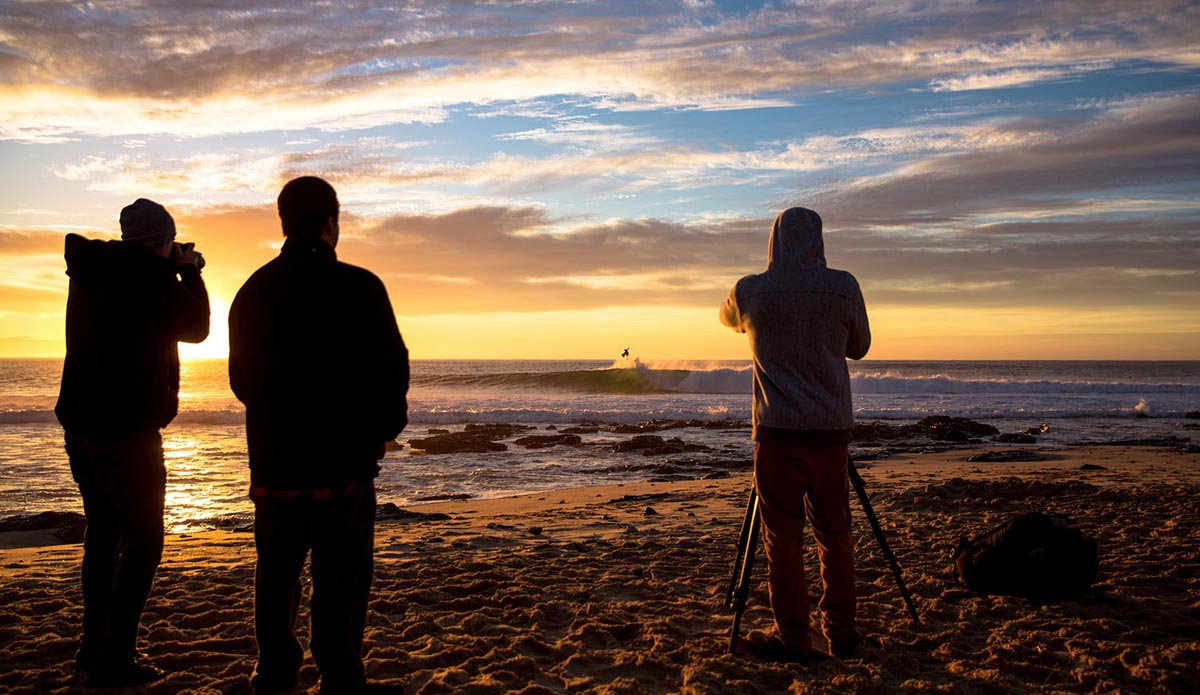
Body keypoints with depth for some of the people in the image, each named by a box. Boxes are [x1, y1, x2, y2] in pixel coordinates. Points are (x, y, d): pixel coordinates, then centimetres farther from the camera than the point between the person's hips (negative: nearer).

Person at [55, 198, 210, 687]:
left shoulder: (90, 273, 9)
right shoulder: (150, 275, -14)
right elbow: (196, 327, -2)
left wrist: (174, 273, 22)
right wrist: (190, 272, 10)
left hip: (80, 425, 8)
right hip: (126, 430, -8)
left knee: (103, 533, 18)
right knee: (143, 541, 0)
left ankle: (94, 646, 26)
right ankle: (115, 660, -1)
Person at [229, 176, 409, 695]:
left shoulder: (253, 292, 6)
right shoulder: (357, 287, -11)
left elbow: (240, 377, 14)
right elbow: (390, 371, -12)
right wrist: (383, 429, 6)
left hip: (272, 460, 6)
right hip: (342, 459, -5)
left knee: (277, 573, 17)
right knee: (341, 579, 1)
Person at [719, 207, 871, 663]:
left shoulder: (749, 291, -1)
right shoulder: (843, 288, -1)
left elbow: (728, 319, 22)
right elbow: (859, 347, 13)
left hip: (778, 430, -2)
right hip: (831, 429, 2)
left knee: (783, 535, 4)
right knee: (834, 532, 12)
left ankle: (792, 636, 8)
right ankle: (841, 631, 20)